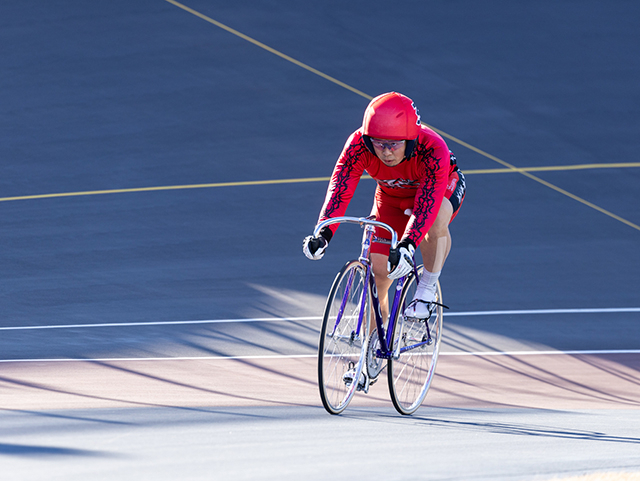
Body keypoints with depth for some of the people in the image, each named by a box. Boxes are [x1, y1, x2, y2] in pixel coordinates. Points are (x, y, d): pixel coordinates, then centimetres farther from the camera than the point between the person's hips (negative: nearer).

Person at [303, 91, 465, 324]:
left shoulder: (432, 150, -40)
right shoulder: (359, 144, -32)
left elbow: (426, 204, -47)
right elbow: (340, 189, -38)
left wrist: (406, 246, -61)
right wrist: (323, 233, -53)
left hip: (441, 189, -3)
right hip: (391, 197, 3)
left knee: (436, 219, -39)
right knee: (376, 276, -7)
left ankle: (427, 290, -18)